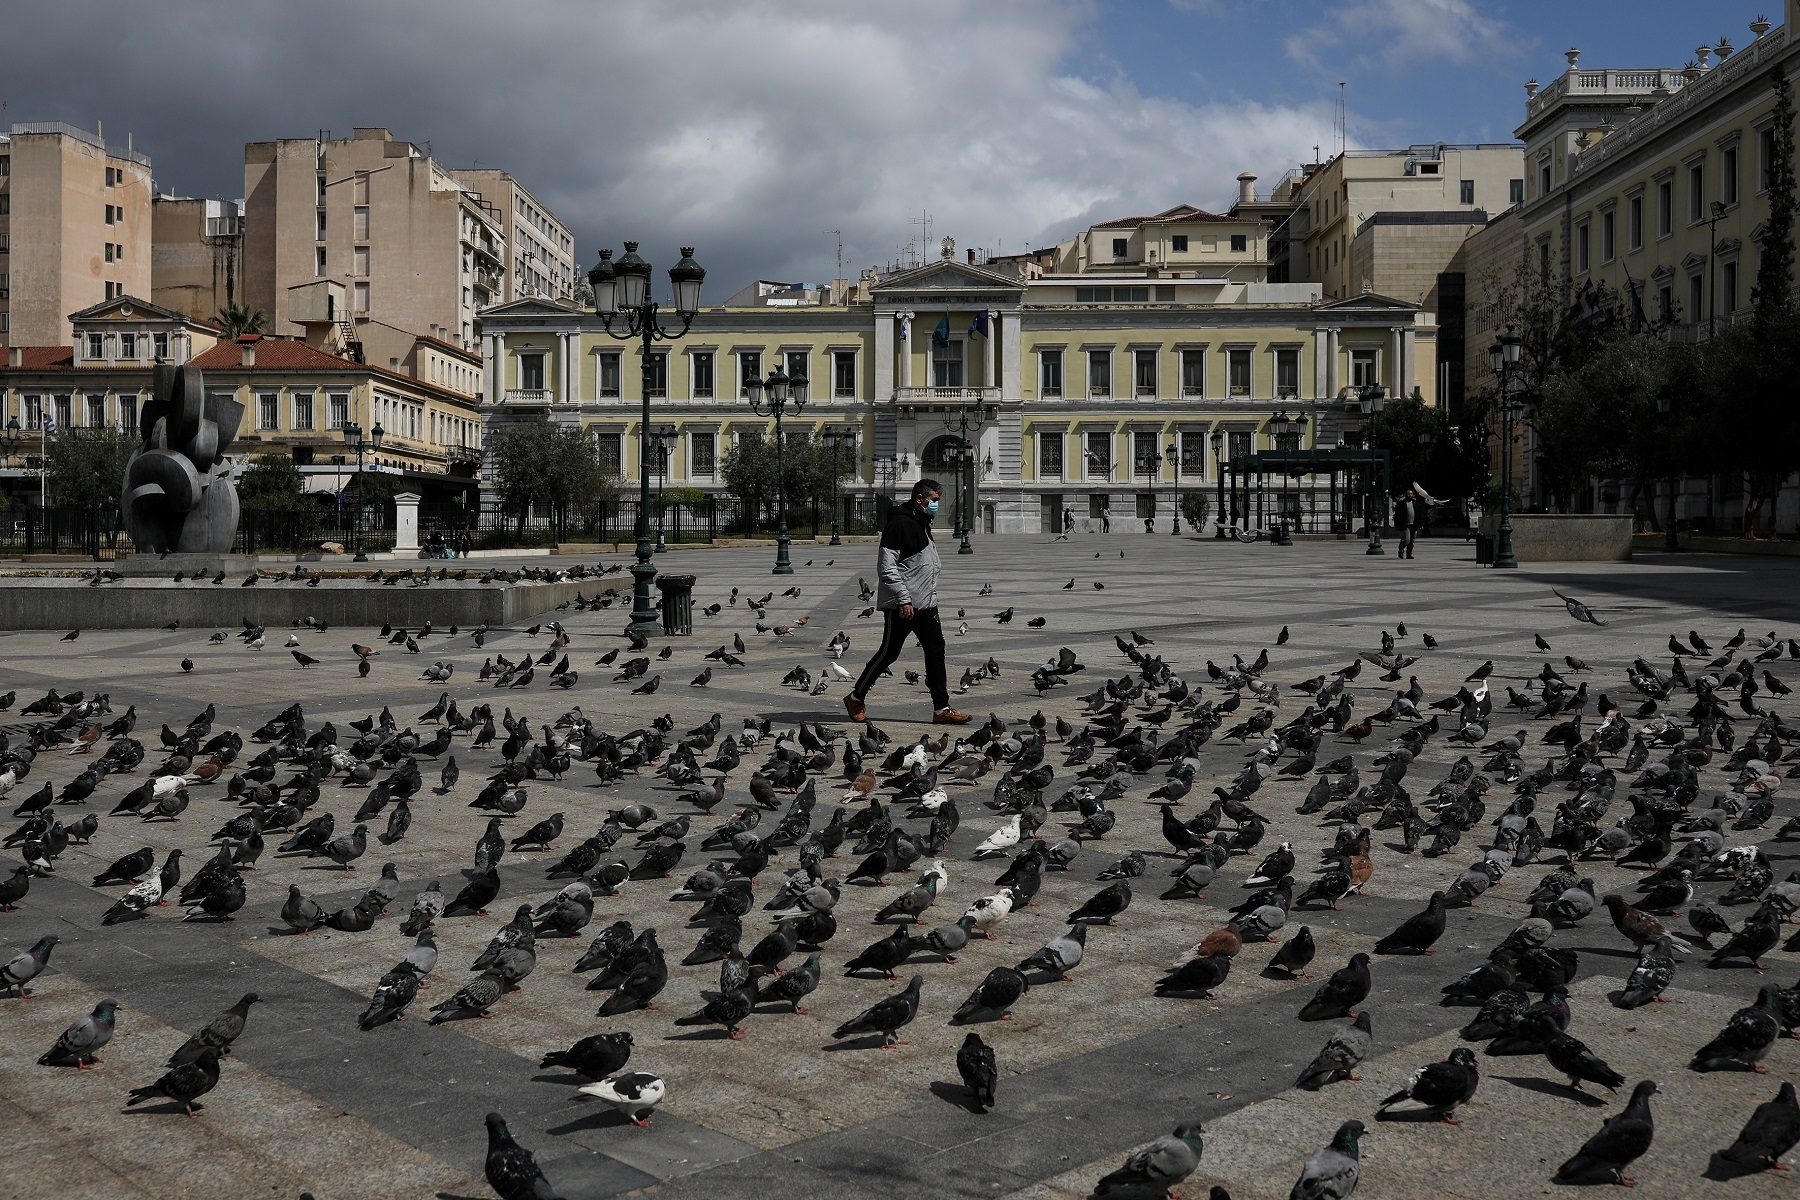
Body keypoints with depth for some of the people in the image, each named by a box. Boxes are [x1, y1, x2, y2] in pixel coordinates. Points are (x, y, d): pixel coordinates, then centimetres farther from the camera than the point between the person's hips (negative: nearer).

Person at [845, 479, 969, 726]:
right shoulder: (900, 523, -14)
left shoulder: (923, 524, 16)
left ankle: (941, 709, 5)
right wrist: (903, 599, -23)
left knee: (936, 651, 3)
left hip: (926, 604, 9)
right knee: (889, 653, 0)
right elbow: (886, 568, -20)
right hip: (902, 606, -9)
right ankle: (856, 698, 17)